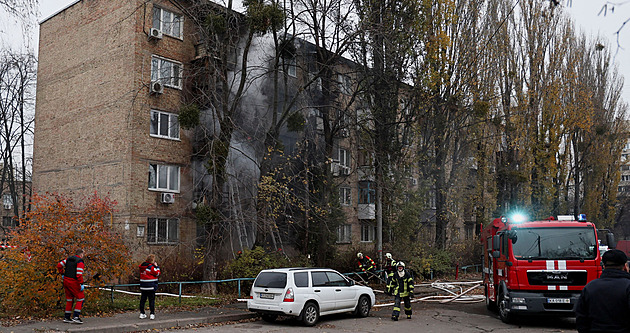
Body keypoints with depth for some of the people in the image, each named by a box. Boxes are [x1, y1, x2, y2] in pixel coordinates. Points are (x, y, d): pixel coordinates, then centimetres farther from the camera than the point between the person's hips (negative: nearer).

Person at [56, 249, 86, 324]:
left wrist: (62, 273, 19)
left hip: (66, 280, 8)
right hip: (73, 282, -8)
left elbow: (59, 265, 12)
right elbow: (79, 274, -20)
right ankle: (75, 317, -5)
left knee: (69, 299, 17)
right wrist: (81, 284, -17)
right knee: (80, 298, 2)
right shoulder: (80, 262, -12)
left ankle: (66, 317, 19)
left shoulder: (68, 259, 11)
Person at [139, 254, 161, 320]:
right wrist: (157, 267, 2)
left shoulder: (142, 266, 6)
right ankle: (152, 314, 2)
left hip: (143, 287, 6)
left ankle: (142, 313, 15)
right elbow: (157, 273, -7)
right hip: (151, 287, -6)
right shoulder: (151, 267, -15)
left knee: (143, 300, 11)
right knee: (151, 300, 1)